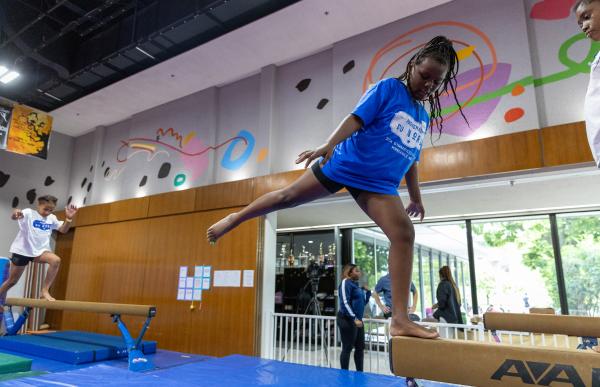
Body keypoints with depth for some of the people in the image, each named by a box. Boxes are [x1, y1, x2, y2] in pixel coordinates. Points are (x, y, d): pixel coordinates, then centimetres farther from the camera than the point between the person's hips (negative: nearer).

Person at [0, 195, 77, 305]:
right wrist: (15, 213, -55)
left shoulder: (52, 218, 3)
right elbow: (13, 217, -29)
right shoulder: (29, 213, -10)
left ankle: (45, 290, -21)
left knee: (56, 260, -28)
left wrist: (68, 218, -15)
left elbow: (63, 230, 4)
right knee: (12, 281, 10)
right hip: (22, 250, -3)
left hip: (40, 250, 3)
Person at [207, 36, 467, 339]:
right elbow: (356, 119, -14)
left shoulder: (425, 117, 16)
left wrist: (416, 198, 24)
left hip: (378, 183, 5)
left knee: (404, 234, -13)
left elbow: (411, 161, 23)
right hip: (345, 163, -4)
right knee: (288, 196, 3)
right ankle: (234, 219, 29)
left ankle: (400, 319, -11)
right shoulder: (389, 88, -2)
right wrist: (329, 145, -30)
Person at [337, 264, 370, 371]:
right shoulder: (346, 282, -9)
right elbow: (345, 302, -19)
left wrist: (367, 291, 7)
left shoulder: (356, 284, 15)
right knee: (347, 348, -2)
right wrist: (354, 318, -25)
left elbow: (363, 302, 22)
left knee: (360, 347, 14)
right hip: (347, 319, -9)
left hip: (357, 320, 9)